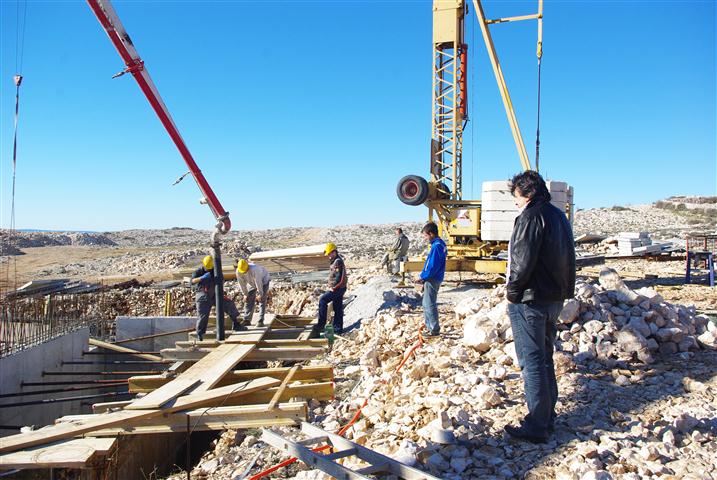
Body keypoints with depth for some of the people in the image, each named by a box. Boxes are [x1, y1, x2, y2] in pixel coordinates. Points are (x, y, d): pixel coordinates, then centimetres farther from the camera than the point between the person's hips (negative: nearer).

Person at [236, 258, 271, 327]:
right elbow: (241, 283, -12)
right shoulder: (238, 272, -25)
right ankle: (247, 320, 7)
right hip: (251, 283, 5)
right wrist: (245, 294, -7)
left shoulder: (254, 270, -42)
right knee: (248, 300, 1)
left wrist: (260, 294, -24)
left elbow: (258, 283, -33)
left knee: (262, 301, -11)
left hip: (263, 281, -5)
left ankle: (260, 321, -12)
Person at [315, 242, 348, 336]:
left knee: (322, 300, -13)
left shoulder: (338, 262, -17)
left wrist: (333, 288, -17)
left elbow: (338, 277, -24)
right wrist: (333, 287, 17)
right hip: (339, 289, 10)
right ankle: (338, 329, 16)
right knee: (338, 309, 11)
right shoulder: (336, 261, 16)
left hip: (337, 288, -10)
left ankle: (321, 323, -11)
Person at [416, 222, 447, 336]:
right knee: (426, 304, 19)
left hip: (432, 280, -10)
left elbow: (433, 267, -24)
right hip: (431, 279, 10)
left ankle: (434, 330, 5)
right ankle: (429, 326, 28)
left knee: (429, 305, -3)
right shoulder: (439, 244, 12)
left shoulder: (436, 246, -20)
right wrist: (423, 276, 9)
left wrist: (422, 276, -11)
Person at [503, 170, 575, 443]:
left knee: (532, 362, -4)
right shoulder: (559, 216, 15)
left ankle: (536, 427, 2)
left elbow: (523, 260, -20)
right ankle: (547, 418, 26)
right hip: (555, 298, 10)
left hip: (530, 299, -9)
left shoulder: (531, 216, -14)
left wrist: (512, 291, -8)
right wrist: (563, 290, 19)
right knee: (545, 358, 17)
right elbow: (568, 259, 18)